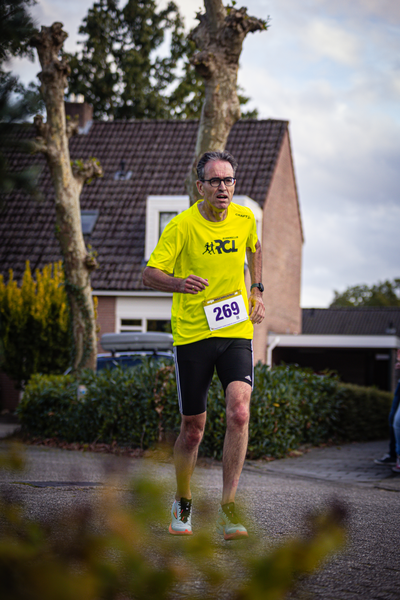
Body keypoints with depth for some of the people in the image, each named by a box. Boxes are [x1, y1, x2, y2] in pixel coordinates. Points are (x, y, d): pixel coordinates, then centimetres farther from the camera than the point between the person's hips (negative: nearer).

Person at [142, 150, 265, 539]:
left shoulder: (245, 218, 3)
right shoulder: (182, 226, -9)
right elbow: (150, 274, -10)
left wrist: (256, 290, 17)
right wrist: (178, 282, -31)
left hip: (237, 331, 2)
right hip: (191, 334, -2)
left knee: (239, 411, -20)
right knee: (193, 427, 5)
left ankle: (228, 506, -13)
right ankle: (182, 504, 29)